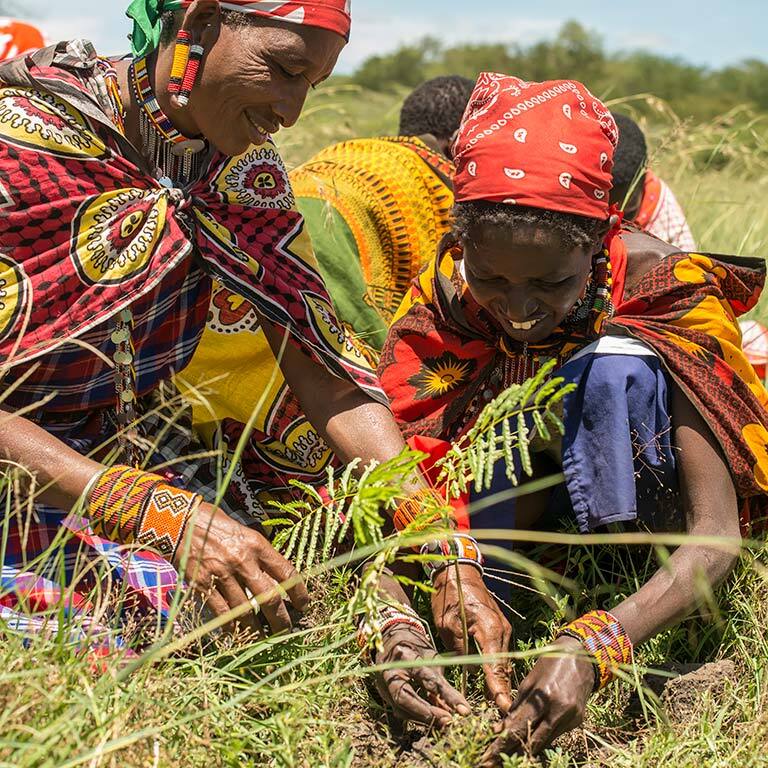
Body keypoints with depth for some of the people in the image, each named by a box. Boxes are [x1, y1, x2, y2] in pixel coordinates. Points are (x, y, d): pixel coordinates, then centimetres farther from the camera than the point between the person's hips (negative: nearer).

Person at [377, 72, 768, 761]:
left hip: (643, 491, -3)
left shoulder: (663, 285, -33)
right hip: (522, 486, 3)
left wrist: (592, 646, -54)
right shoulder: (445, 297, -26)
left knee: (613, 365, -34)